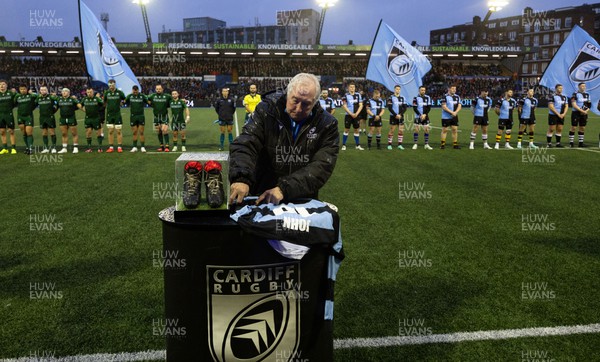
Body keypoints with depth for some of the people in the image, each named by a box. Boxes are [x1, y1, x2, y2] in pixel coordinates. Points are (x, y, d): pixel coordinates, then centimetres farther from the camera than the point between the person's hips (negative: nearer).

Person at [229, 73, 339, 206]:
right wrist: (241, 178, -35)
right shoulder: (266, 112, -3)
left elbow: (322, 167, -13)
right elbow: (245, 145, -15)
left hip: (303, 202, 0)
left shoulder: (327, 125, -3)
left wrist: (284, 189, -27)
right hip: (261, 199, 0)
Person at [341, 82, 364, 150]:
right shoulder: (346, 95, -2)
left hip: (356, 115, 3)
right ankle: (343, 145, 7)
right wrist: (351, 114, -12)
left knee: (357, 130, 6)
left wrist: (356, 113, -8)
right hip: (348, 115, -2)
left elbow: (361, 105, 4)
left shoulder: (358, 95, 6)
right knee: (346, 130, 0)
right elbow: (344, 106, -5)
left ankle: (358, 145, 14)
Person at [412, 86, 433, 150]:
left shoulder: (428, 98, 4)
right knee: (416, 130, -4)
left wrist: (425, 115, -15)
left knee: (426, 130, 1)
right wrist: (420, 115, -17)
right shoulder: (416, 98, -3)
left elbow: (429, 108, 0)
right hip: (418, 117, -2)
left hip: (425, 117, 2)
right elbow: (414, 108, -7)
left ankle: (426, 145, 9)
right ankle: (415, 144, 5)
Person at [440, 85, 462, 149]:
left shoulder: (457, 97, 9)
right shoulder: (445, 97, -7)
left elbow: (459, 106, 3)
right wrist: (451, 112, -19)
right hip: (446, 117, -5)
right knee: (444, 130, 1)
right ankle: (443, 144, 9)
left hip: (454, 117, 5)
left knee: (455, 129, 2)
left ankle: (455, 144, 8)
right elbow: (444, 107, -13)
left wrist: (455, 112, -15)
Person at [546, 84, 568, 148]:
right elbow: (551, 107, -14)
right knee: (551, 129, -4)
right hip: (553, 115, -6)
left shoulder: (564, 97, 12)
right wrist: (558, 114, -15)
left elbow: (566, 106, 12)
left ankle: (558, 143, 13)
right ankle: (549, 143, 0)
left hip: (561, 116, 6)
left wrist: (564, 114, -5)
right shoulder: (552, 96, -8)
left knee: (559, 129, 7)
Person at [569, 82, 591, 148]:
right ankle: (571, 142, 0)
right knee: (573, 128, -5)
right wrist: (582, 111, -17)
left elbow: (589, 105, 13)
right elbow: (574, 105, -14)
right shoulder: (575, 94, -8)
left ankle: (581, 143, 13)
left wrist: (586, 111, -6)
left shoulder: (587, 94, 12)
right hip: (576, 113, -6)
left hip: (584, 113, 6)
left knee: (582, 128, 7)